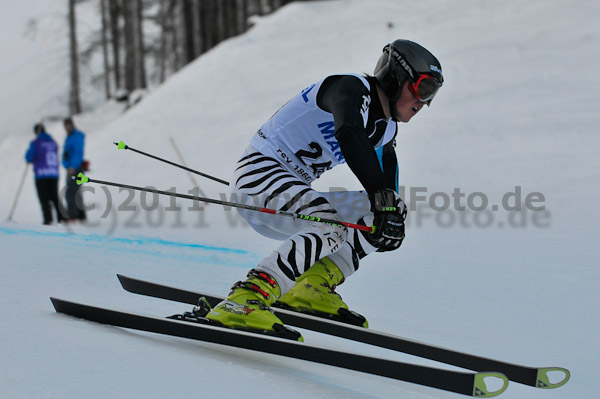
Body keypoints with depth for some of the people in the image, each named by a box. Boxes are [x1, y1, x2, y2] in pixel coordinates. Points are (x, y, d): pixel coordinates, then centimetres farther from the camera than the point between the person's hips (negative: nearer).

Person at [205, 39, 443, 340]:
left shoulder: (386, 129, 14)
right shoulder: (353, 88, -14)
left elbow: (389, 192, 19)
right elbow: (349, 134, -34)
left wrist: (393, 215, -2)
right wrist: (380, 196, -42)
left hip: (293, 192, 10)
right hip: (259, 171, -10)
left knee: (379, 218, 5)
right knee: (332, 226, -32)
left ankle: (310, 291, -3)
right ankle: (242, 304, -41)